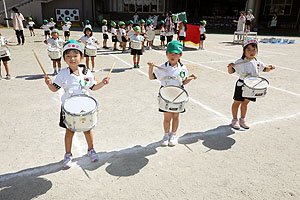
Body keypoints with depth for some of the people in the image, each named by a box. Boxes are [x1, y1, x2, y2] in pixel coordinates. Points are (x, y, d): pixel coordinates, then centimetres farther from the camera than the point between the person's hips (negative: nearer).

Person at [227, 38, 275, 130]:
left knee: (245, 102, 15)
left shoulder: (258, 63, 3)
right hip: (241, 85, -4)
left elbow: (265, 69, 17)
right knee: (237, 102, 6)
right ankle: (234, 120, 23)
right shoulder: (239, 62, -14)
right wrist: (230, 67, -38)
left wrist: (270, 68, -4)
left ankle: (242, 119, 30)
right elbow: (231, 72, -17)